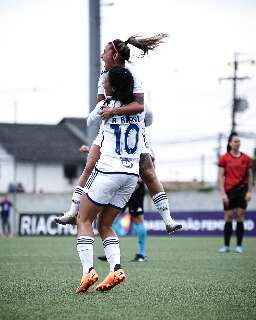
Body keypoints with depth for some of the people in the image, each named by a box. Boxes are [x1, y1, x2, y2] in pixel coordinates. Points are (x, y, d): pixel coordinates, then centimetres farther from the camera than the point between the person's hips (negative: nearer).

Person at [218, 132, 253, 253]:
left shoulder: (246, 158, 6)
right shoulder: (224, 158, 1)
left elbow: (250, 176, 9)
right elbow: (221, 176, 0)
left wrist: (249, 192, 0)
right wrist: (223, 193, -7)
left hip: (242, 190, 1)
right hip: (229, 191, -1)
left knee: (240, 218, -1)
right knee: (228, 218, -1)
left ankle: (239, 246, 3)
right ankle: (226, 246, 5)